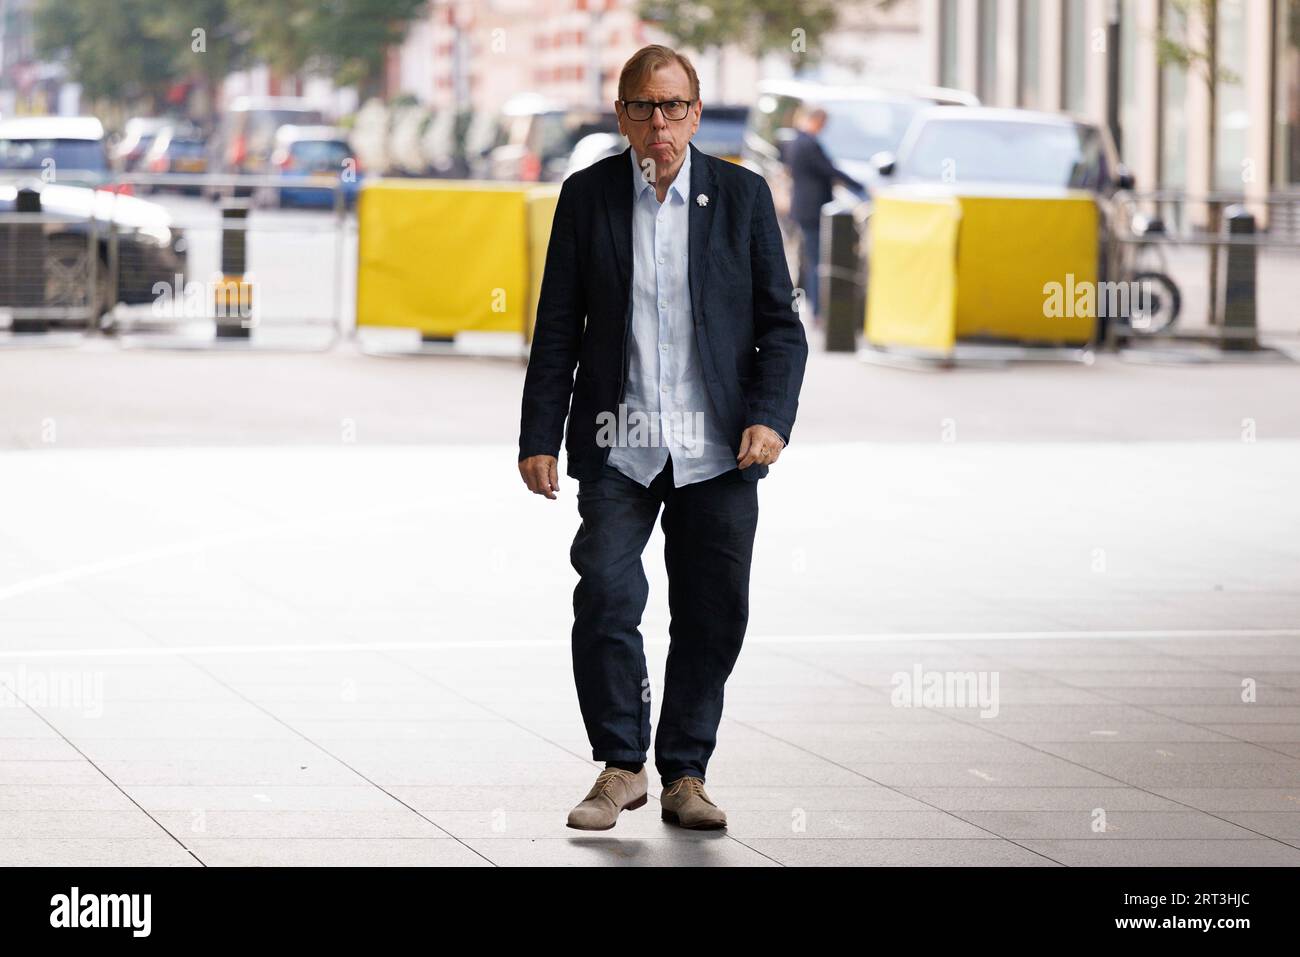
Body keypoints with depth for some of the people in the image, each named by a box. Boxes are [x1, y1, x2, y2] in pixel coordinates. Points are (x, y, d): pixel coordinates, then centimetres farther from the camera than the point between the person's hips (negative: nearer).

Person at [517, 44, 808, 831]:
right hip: (618, 443, -1)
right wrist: (540, 439, 0)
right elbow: (557, 328, 6)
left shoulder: (742, 195, 5)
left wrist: (771, 417, -9)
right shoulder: (588, 195, 5)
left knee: (712, 617, 2)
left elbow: (781, 323, 5)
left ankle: (686, 775, 15)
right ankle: (621, 766, 3)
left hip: (718, 449, 1)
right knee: (605, 598, -12)